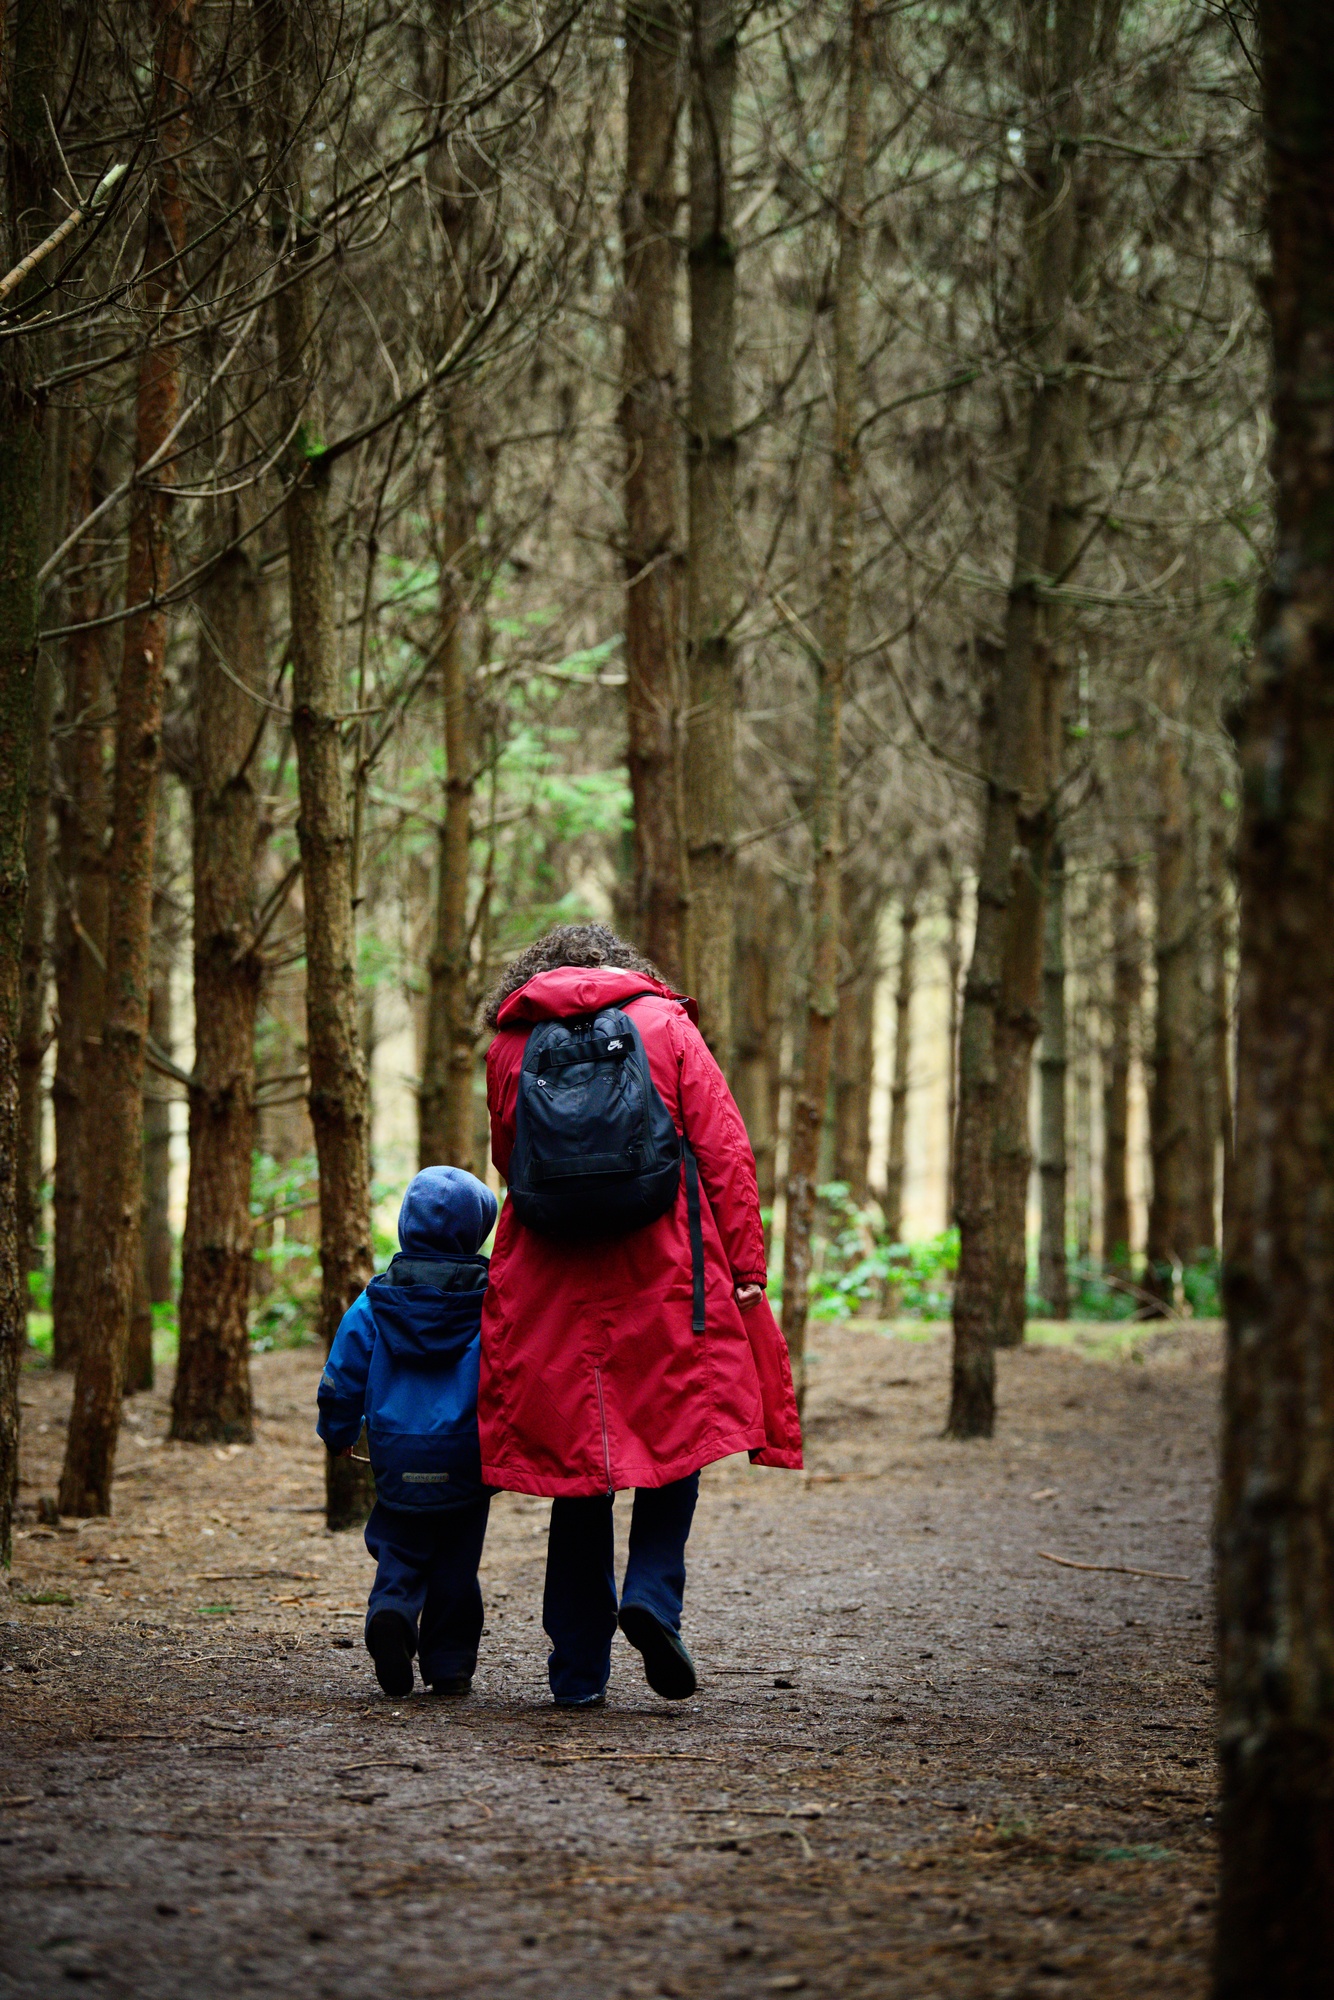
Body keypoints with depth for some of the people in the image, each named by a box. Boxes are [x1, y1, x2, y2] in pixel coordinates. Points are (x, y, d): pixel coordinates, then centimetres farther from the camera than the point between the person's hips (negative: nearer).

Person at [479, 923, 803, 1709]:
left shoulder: (511, 1045, 10)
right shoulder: (667, 1025, 6)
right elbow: (724, 1151, -1)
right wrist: (746, 1267, -1)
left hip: (551, 1284, 2)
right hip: (665, 1278, -2)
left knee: (575, 1457, 7)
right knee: (678, 1429, 14)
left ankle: (579, 1667, 8)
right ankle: (654, 1592, -8)